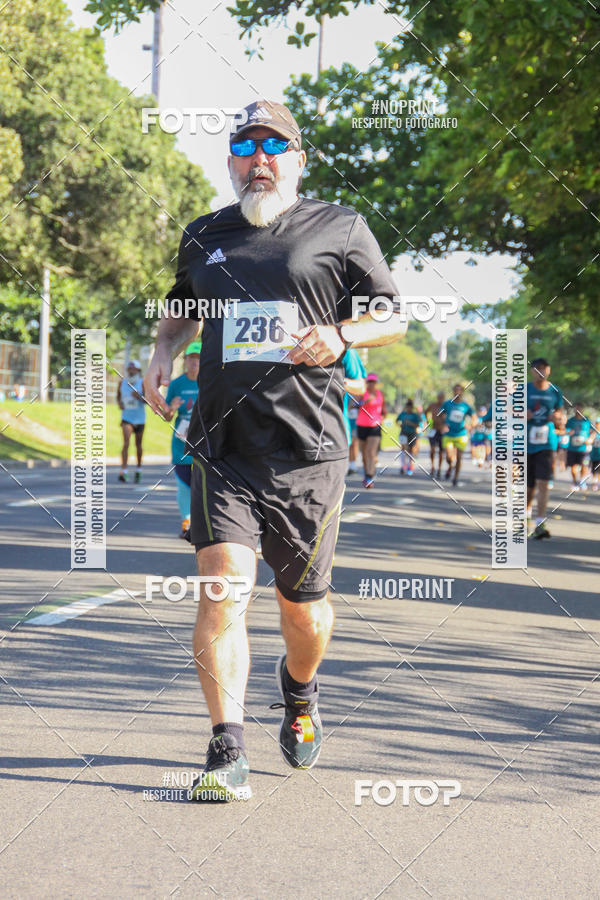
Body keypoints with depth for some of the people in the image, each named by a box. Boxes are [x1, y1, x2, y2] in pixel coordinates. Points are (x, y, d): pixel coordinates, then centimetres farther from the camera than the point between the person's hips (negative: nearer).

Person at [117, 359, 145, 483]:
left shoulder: (142, 383, -7)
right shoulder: (122, 383, 0)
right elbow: (118, 396, 17)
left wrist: (140, 397, -32)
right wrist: (119, 403, -5)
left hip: (139, 419, 0)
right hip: (126, 418, 0)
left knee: (138, 445, 13)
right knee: (126, 442, -17)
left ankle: (139, 469, 33)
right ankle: (123, 472, -25)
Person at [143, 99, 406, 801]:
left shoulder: (340, 229, 7)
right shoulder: (205, 237, 16)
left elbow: (395, 318, 9)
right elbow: (182, 309, 33)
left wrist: (340, 338, -11)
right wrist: (162, 353, 12)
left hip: (308, 452, -1)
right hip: (223, 448, 2)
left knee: (303, 607, 8)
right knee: (221, 588, -15)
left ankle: (299, 693, 42)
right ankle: (227, 756, -15)